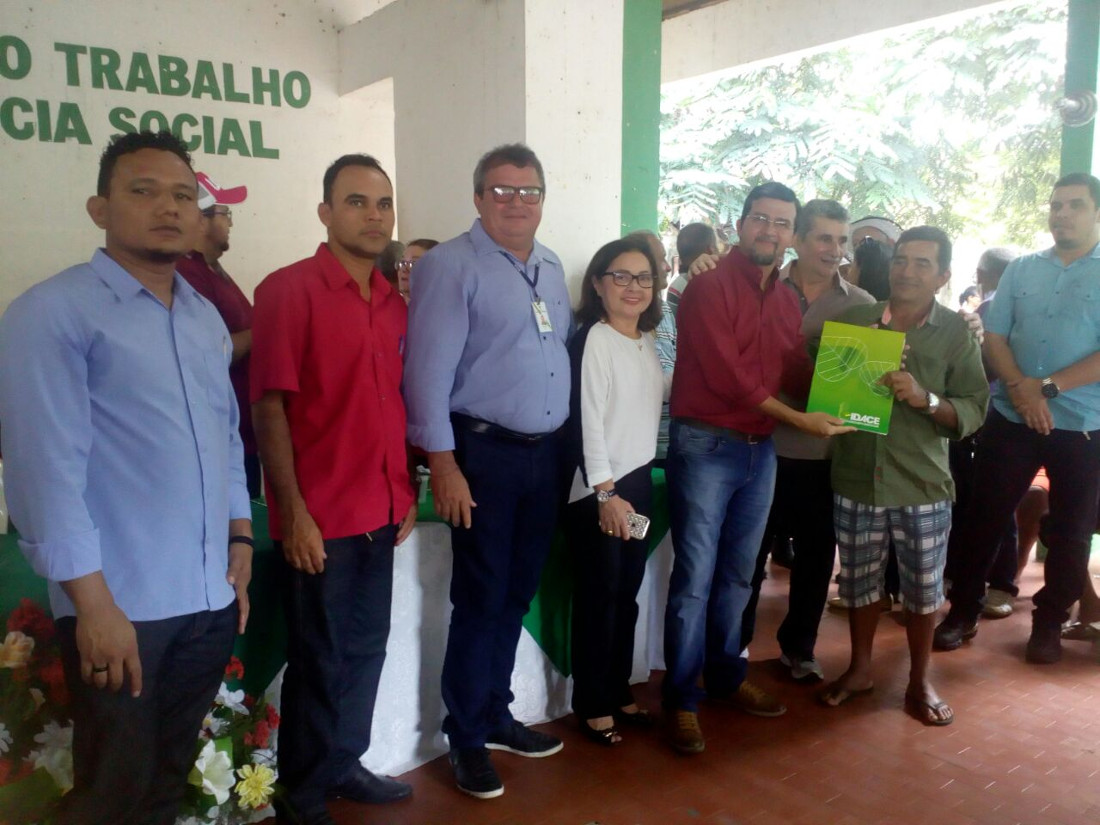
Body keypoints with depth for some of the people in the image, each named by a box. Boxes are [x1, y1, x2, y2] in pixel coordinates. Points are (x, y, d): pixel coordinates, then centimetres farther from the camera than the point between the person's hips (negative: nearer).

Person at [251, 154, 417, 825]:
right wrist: (293, 511, -16)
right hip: (320, 517, -6)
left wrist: (407, 492, 12)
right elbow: (269, 407, -13)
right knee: (319, 660, 8)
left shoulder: (396, 303, 9)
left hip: (381, 512, 6)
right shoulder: (289, 289, -10)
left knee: (366, 649, 17)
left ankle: (345, 763, 37)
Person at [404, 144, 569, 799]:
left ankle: (496, 714, 33)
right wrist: (444, 463, -17)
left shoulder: (552, 268, 13)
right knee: (481, 600, 3)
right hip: (484, 452, -6)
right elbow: (429, 370, -14)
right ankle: (466, 737, 21)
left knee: (518, 595, 16)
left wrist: (566, 445, 12)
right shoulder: (451, 265, -9)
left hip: (546, 452, 7)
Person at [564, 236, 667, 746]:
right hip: (597, 490, -7)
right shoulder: (591, 340, -12)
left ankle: (619, 691, 27)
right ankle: (592, 704, 15)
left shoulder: (647, 341, 12)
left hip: (639, 482, 7)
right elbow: (584, 422, -17)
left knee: (627, 592, 13)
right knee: (598, 595, 1)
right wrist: (606, 493, -19)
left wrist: (634, 487, 12)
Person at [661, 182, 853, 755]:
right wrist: (799, 420, -16)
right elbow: (727, 373, -17)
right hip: (706, 445, -6)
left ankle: (726, 675, 32)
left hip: (760, 449, 7)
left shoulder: (787, 301, 14)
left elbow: (799, 376, 10)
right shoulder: (709, 286, -9)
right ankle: (681, 699, 10)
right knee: (695, 579, -2)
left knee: (737, 575, 16)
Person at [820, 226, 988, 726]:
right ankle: (859, 668, 34)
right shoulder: (851, 321, 4)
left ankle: (919, 681, 30)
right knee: (858, 580, 14)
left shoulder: (956, 334, 0)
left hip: (923, 485, -1)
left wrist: (926, 399, -22)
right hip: (855, 479, 1)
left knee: (923, 587, 10)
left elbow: (974, 410, -5)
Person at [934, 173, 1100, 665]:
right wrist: (1020, 388, -13)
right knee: (984, 517, 6)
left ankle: (1049, 623, 26)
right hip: (1011, 418, 2)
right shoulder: (1021, 270, 8)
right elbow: (994, 337, 3)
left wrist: (1048, 387, -18)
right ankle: (963, 611, 19)